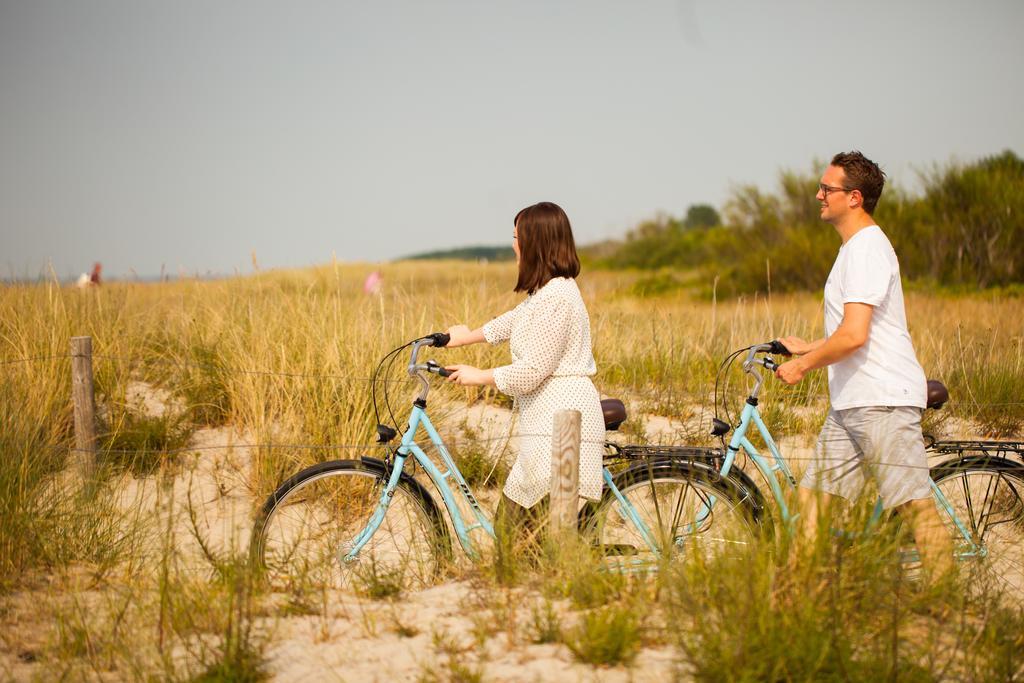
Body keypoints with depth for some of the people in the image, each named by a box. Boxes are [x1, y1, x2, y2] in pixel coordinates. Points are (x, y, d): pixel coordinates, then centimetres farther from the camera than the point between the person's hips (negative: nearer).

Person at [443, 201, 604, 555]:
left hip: (561, 425, -11)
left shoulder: (555, 297, -17)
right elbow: (514, 321, 36)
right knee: (511, 520, 12)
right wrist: (469, 335, 49)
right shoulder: (550, 290, 16)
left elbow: (530, 372, -19)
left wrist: (479, 377, -3)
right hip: (551, 422, 11)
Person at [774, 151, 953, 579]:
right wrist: (806, 348, 31)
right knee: (813, 497, 8)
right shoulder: (857, 247, 19)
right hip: (850, 401, 10)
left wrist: (803, 366, -10)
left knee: (915, 503, -7)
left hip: (884, 400, -10)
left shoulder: (867, 248, -14)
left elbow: (854, 335, -22)